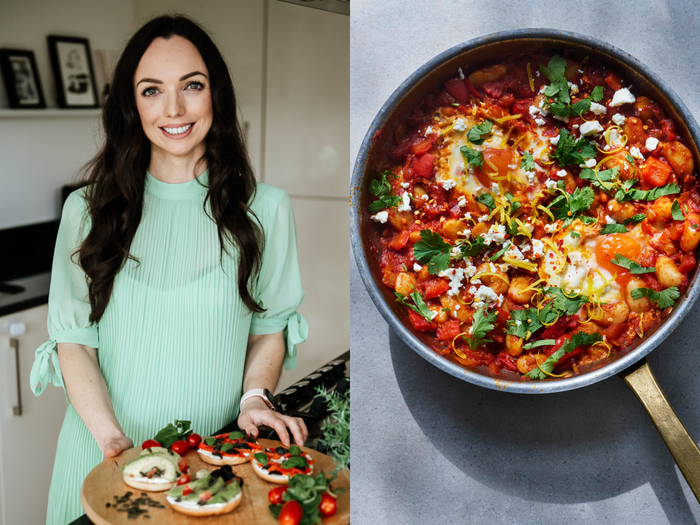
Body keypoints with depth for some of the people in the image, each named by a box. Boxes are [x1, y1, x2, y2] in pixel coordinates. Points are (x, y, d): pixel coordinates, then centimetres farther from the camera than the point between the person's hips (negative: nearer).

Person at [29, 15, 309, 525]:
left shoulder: (263, 209, -4)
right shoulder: (88, 210, -2)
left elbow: (270, 327, 4)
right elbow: (74, 339, -3)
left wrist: (254, 397, -12)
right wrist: (110, 435, -15)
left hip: (216, 455, 0)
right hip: (105, 452, 1)